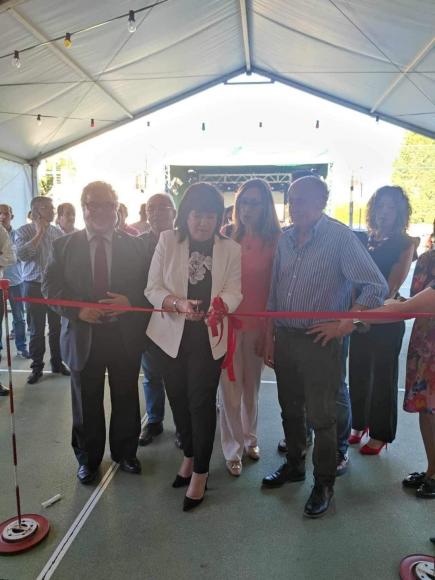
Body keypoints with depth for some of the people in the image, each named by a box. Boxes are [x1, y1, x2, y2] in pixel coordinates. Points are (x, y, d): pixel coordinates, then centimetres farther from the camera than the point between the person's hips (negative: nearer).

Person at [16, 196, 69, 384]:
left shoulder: (58, 232, 7)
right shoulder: (24, 231, -3)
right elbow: (22, 254, -19)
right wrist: (39, 233, -14)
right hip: (34, 286, -2)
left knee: (57, 327, 8)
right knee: (37, 330, 5)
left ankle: (57, 362, 24)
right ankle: (37, 367, 18)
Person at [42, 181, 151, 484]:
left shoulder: (135, 245, 1)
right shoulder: (64, 245, 3)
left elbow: (149, 287, 0)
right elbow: (50, 287, 0)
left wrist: (130, 302, -19)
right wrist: (78, 310, -15)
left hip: (126, 336, 0)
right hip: (83, 336, 0)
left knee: (126, 399, 14)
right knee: (86, 403, 14)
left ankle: (125, 453, 37)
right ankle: (88, 458, 36)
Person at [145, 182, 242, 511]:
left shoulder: (231, 249, 0)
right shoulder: (167, 241, -2)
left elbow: (234, 292, -7)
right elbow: (153, 289, -6)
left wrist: (219, 304, -31)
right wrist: (179, 304, -26)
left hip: (208, 338, -1)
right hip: (170, 335, 1)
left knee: (201, 402, -1)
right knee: (178, 399, 13)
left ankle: (200, 472, 20)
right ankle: (190, 456, 38)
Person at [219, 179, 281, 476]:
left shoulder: (275, 241, -5)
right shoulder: (228, 237, -1)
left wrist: (269, 330, -4)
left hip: (257, 323, 0)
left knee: (252, 386, 16)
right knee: (230, 389, 6)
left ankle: (250, 439, 39)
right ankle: (234, 448, 26)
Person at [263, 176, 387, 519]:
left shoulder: (340, 237, -11)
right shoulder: (286, 238, 5)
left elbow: (377, 287, -13)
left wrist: (344, 324, -15)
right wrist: (269, 336, 10)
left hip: (320, 340, -5)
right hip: (285, 337, 6)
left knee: (321, 417, 6)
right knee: (291, 410, 19)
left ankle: (324, 484, 28)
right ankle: (294, 465, 41)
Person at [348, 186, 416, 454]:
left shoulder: (405, 244, -5)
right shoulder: (366, 240, 9)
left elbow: (392, 287, -10)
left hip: (386, 319, -5)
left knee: (382, 377, 6)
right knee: (358, 373, 13)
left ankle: (380, 434, 22)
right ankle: (360, 423, 32)